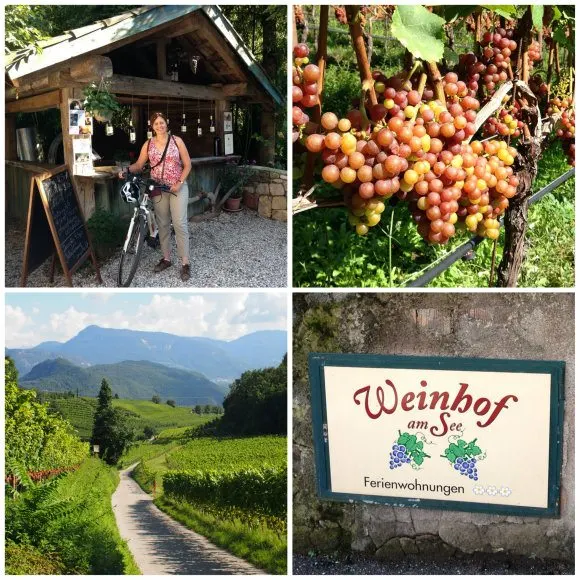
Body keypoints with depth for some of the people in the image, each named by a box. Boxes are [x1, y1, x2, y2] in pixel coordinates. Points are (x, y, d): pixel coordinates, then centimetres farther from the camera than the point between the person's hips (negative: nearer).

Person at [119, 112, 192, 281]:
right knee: (162, 224, 8)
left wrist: (179, 183, -13)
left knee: (180, 224, -9)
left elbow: (187, 164, -2)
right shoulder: (148, 144, 3)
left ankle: (185, 263, -6)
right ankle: (166, 258, 20)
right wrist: (126, 170, -16)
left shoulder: (177, 141, -4)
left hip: (177, 187, -3)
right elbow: (139, 165, 4)